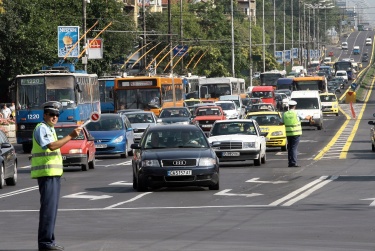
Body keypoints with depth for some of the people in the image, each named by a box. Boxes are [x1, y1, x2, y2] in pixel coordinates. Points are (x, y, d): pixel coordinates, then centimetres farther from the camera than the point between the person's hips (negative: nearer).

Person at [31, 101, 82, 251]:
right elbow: (51, 146, -25)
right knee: (48, 206, -12)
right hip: (46, 173, -10)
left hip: (53, 173, 10)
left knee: (51, 207, 12)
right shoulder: (41, 128, -11)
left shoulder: (50, 129, 21)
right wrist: (70, 136, -26)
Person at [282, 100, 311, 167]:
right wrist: (309, 117, 30)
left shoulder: (285, 114, 2)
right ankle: (293, 163, -10)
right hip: (296, 133, -4)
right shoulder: (296, 113, -7)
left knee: (290, 148, 12)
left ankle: (290, 163, 13)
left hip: (288, 133, 4)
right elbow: (304, 117, 7)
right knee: (294, 148, -5)